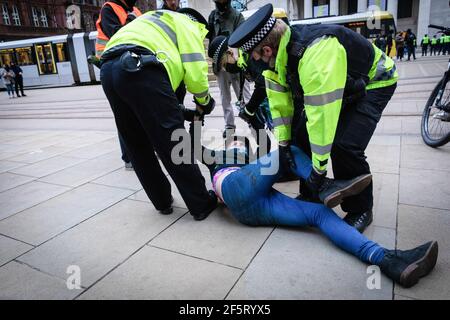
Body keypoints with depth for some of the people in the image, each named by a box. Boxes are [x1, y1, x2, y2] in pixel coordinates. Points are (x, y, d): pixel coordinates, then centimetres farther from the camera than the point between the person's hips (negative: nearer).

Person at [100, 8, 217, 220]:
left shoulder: (159, 23, 40)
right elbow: (194, 71, 1)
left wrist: (173, 110, 30)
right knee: (174, 145, -2)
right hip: (139, 69, -8)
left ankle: (162, 201, 26)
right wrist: (204, 101, 19)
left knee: (139, 147, 15)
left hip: (108, 70, 8)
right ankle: (201, 204, 9)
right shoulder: (186, 25, 18)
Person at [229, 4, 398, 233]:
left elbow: (323, 117, -40)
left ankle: (361, 211, 1)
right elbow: (279, 100, -7)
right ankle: (309, 196, 15)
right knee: (302, 135, -2)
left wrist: (319, 170, -33)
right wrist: (284, 143, -9)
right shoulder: (279, 52, -14)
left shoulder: (316, 54, -41)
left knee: (344, 147, -22)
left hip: (374, 84, -7)